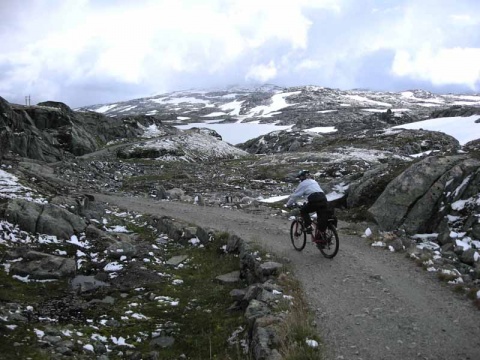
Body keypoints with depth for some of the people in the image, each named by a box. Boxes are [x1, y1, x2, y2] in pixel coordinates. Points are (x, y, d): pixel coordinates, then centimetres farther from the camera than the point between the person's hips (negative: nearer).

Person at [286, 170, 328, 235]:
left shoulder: (303, 183, 10)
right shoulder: (314, 182, 32)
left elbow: (295, 195, 11)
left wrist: (288, 204, 23)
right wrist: (307, 203, 53)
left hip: (314, 201, -6)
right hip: (324, 199, 6)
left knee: (303, 211, 16)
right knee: (322, 218, 9)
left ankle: (308, 226, 4)